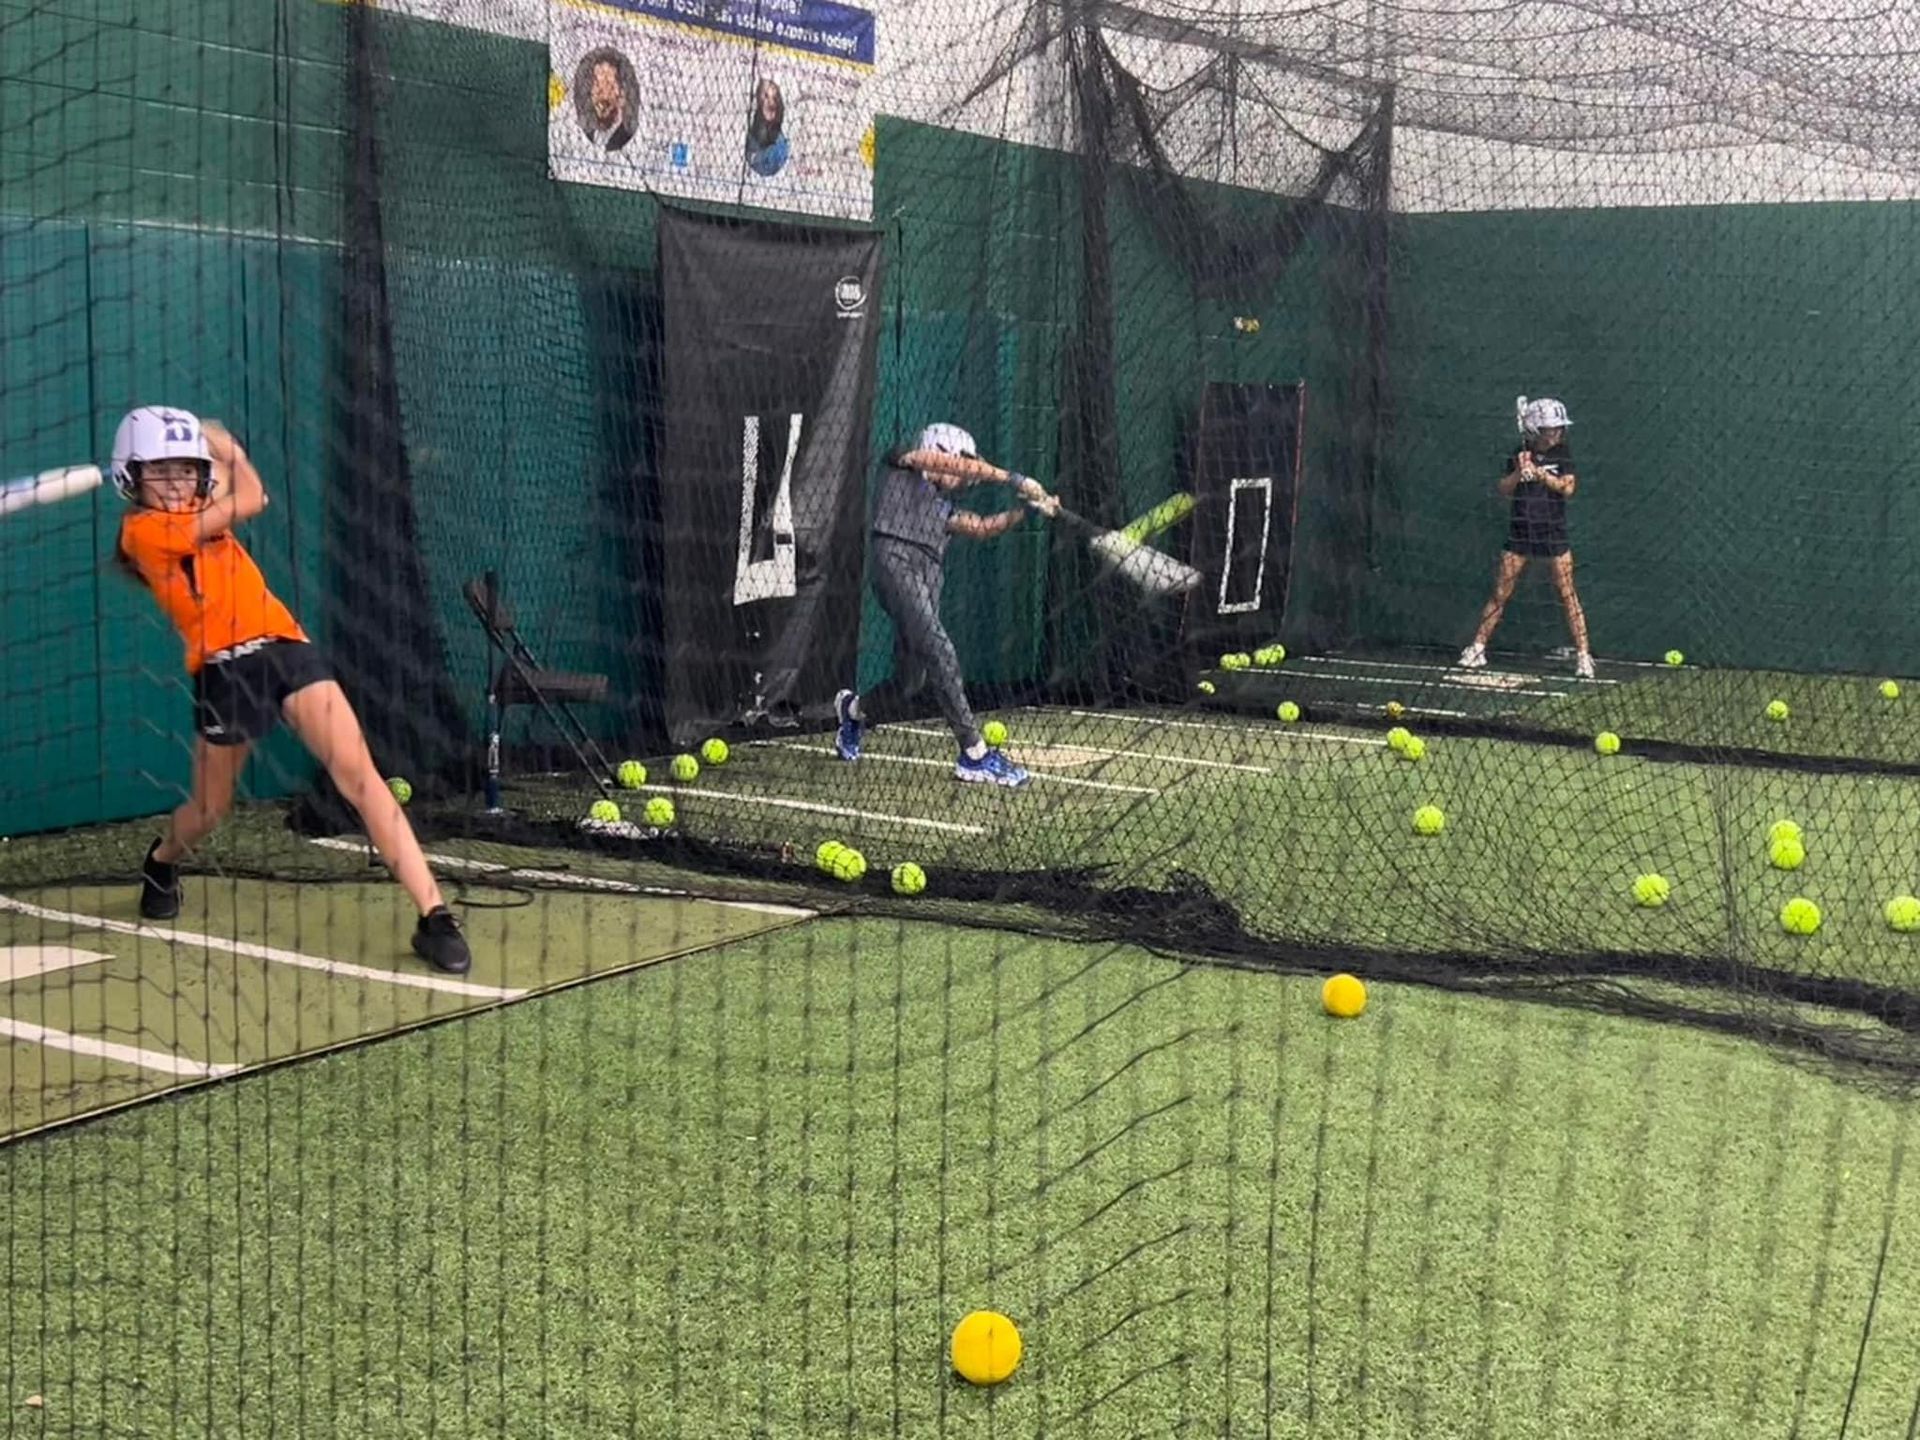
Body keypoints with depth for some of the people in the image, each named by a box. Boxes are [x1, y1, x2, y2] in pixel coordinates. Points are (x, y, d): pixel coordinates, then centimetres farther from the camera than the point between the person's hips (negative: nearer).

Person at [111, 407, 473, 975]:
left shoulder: (200, 511, 17)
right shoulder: (143, 529, -6)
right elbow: (249, 501, -8)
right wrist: (218, 443, 9)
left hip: (285, 647, 4)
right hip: (223, 671, -4)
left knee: (359, 775, -14)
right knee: (209, 811, 15)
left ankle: (433, 915, -21)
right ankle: (160, 860, 53)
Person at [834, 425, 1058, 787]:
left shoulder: (943, 507, 31)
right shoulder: (902, 464, 14)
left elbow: (983, 527, 20)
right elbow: (963, 466, 3)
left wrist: (1028, 507, 9)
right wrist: (1016, 480, 1)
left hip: (928, 582, 8)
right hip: (898, 564, -8)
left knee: (911, 681, 6)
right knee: (941, 655, -21)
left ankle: (853, 709, 37)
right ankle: (975, 755, -28)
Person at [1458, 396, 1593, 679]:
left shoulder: (1562, 454, 1)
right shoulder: (1521, 454, 3)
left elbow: (1568, 488, -11)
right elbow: (1504, 489, -3)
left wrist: (1540, 473, -19)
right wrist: (1519, 472, -20)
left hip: (1553, 531, -1)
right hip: (1520, 530, 1)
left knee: (1567, 593, -4)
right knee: (1500, 592, 2)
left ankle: (1583, 655, 0)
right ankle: (1477, 647, 11)